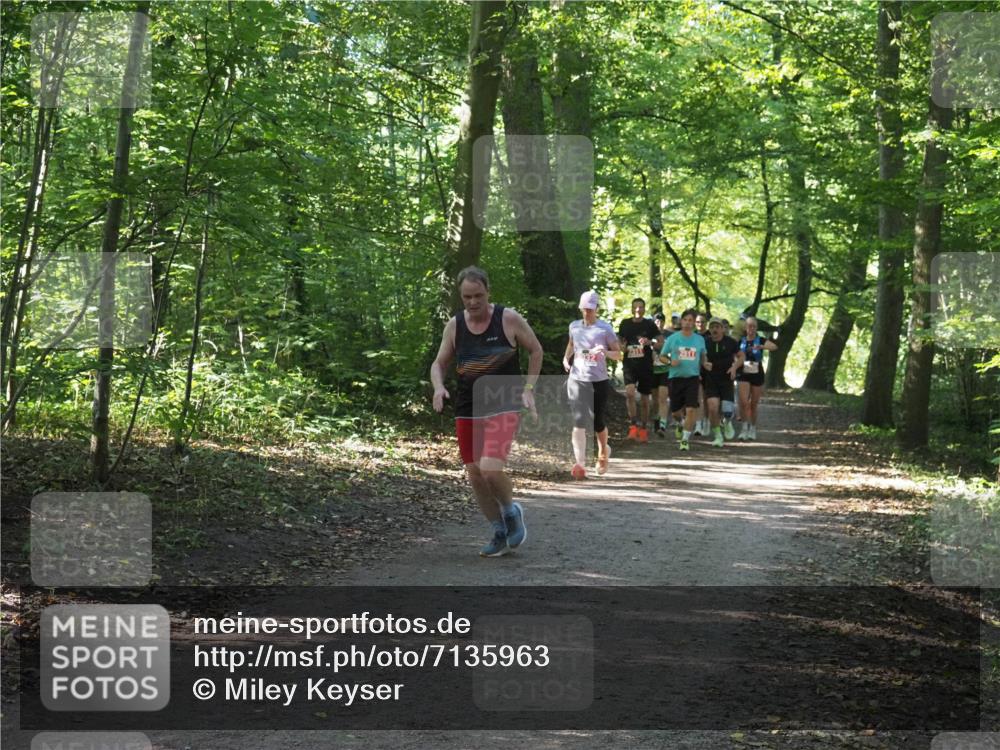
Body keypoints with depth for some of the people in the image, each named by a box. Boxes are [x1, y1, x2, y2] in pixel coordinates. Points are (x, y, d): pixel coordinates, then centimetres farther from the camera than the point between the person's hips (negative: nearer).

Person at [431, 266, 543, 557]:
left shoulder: (509, 319, -8)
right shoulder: (454, 325, 1)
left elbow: (535, 350, 4)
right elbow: (439, 364, 9)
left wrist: (528, 389, -3)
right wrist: (438, 387, -13)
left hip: (503, 406, -4)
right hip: (467, 409, 4)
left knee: (491, 468, -22)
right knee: (475, 475, 5)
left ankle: (511, 511, 9)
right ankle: (500, 534, 23)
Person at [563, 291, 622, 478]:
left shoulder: (605, 328, -4)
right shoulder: (574, 327, 6)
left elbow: (618, 354, -2)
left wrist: (605, 352, -22)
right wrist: (566, 358, 8)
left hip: (599, 381, -1)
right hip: (577, 380, 2)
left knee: (599, 422, 7)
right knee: (579, 422, -13)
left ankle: (603, 453, 37)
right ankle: (580, 463, -17)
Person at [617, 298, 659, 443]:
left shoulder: (650, 324, 1)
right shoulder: (625, 324, 7)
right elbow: (620, 341, 19)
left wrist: (649, 342, -16)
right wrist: (622, 347, -4)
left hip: (646, 365, 0)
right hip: (630, 364, 0)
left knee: (644, 398, 7)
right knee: (629, 392, -22)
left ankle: (644, 428, 21)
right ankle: (633, 425, -11)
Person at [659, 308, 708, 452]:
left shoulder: (700, 339, 5)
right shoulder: (672, 338, 0)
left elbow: (703, 356, 20)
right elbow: (662, 356, 6)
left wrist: (705, 364, 0)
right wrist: (670, 362, -13)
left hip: (692, 378, 0)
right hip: (676, 377, 0)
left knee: (691, 409, -15)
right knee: (675, 411, 9)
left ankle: (685, 439, -5)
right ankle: (681, 424, 44)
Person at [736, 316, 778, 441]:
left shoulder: (761, 341, -2)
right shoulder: (740, 341, 4)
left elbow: (774, 347, -21)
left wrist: (761, 347, -38)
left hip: (757, 375, -1)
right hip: (744, 375, 1)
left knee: (754, 404, 6)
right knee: (743, 402, -15)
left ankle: (753, 429, 20)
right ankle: (745, 427, -7)